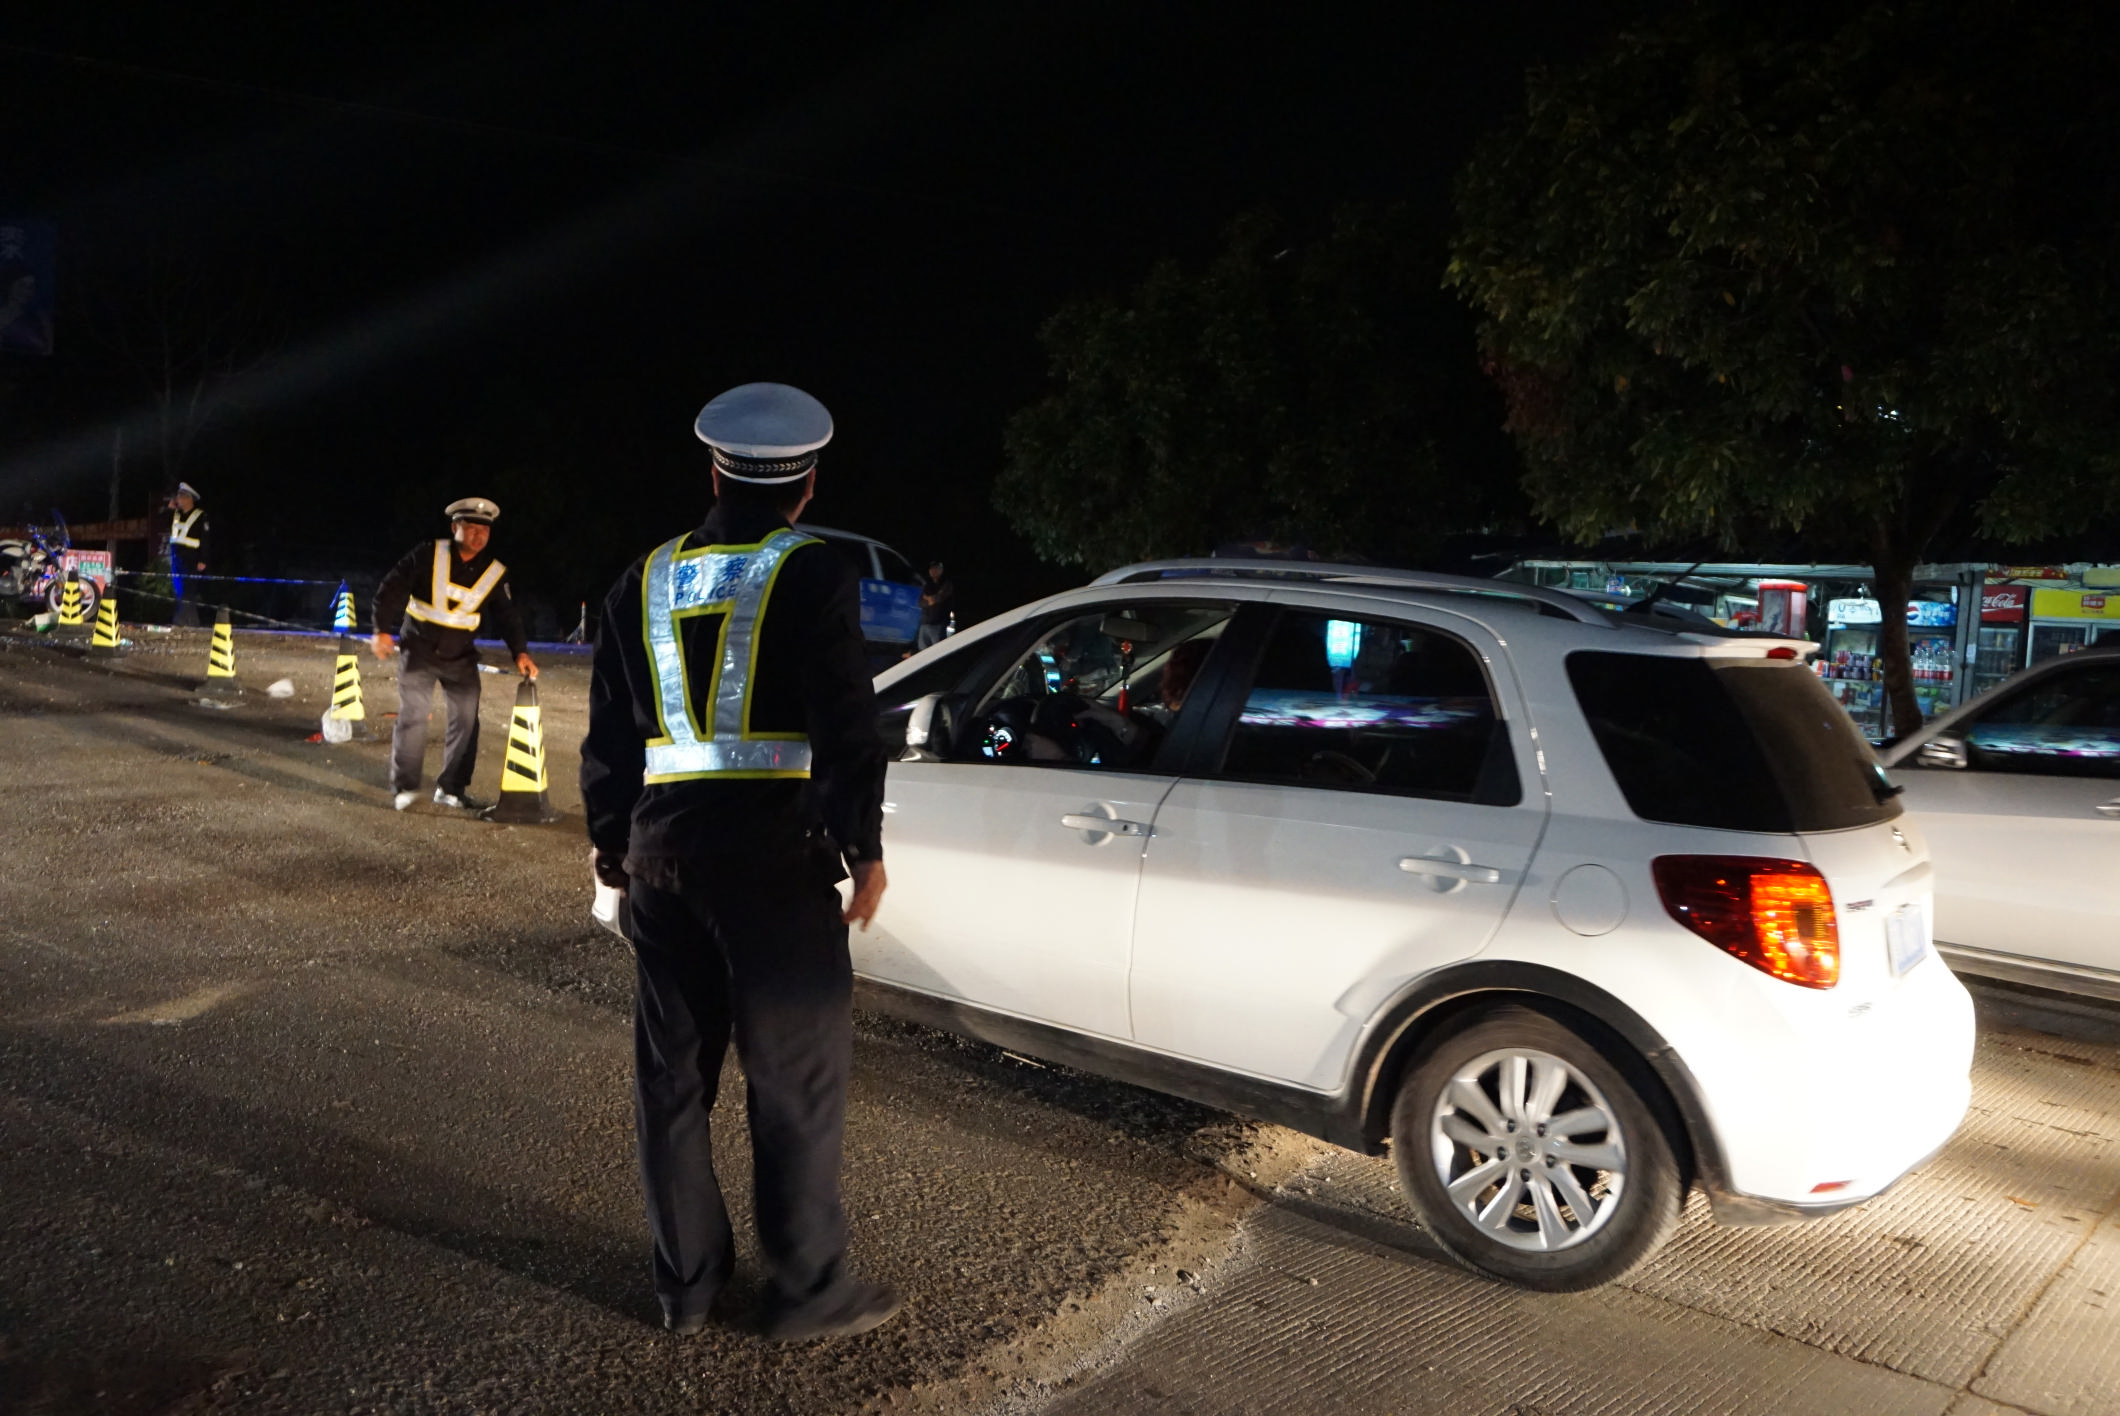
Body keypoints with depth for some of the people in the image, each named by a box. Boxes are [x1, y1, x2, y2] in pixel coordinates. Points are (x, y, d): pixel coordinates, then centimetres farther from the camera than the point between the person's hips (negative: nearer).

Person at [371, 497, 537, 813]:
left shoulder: (495, 573, -1)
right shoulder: (427, 556, -10)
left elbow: (507, 616, -1)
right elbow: (392, 589, -7)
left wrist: (520, 652, -13)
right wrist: (382, 629, -13)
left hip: (461, 657, 4)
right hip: (418, 649, -3)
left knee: (466, 718, 1)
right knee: (413, 714, -7)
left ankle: (452, 788, 13)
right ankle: (404, 786, 3)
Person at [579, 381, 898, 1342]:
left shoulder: (646, 581, 10)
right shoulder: (812, 576, -7)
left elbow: (609, 731, 15)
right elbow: (846, 726, -12)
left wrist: (608, 838, 24)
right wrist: (864, 847, -4)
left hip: (663, 852, 6)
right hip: (774, 853, -5)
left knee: (671, 1072, 15)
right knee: (798, 1081, 5)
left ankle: (686, 1281, 26)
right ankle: (805, 1290, 14)